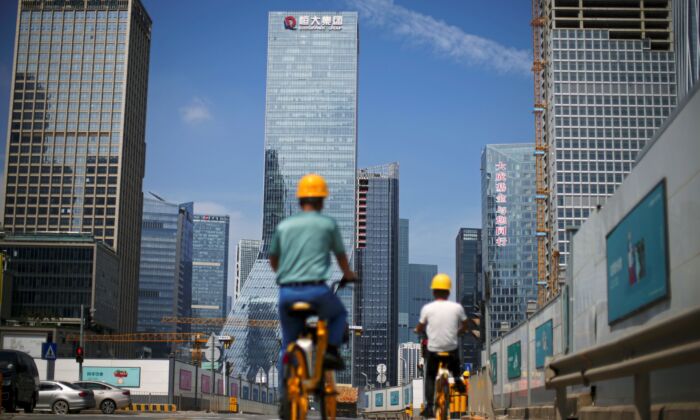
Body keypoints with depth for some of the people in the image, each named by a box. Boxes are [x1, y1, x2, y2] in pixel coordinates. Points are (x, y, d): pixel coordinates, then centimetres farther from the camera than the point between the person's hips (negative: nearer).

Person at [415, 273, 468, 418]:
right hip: (452, 348, 1)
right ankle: (457, 379, 20)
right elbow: (464, 327, 7)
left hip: (433, 349, -1)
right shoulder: (457, 307, -5)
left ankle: (429, 406, 5)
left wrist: (418, 330, 25)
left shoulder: (427, 308, -8)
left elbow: (419, 329, 2)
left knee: (430, 377, 15)